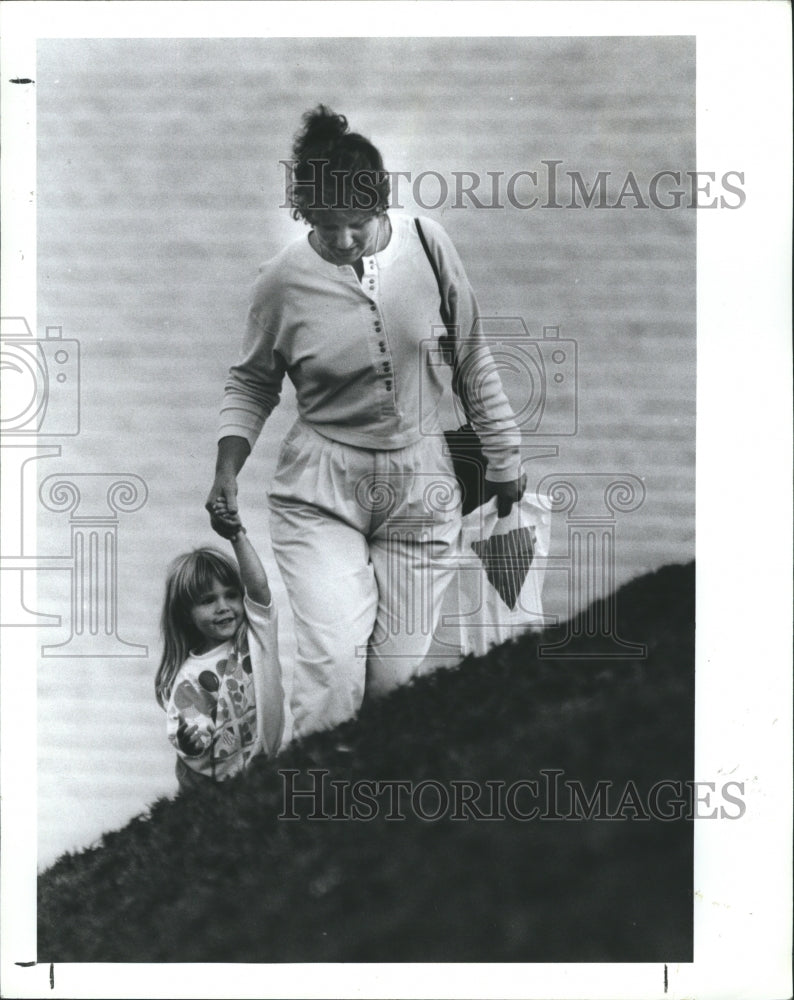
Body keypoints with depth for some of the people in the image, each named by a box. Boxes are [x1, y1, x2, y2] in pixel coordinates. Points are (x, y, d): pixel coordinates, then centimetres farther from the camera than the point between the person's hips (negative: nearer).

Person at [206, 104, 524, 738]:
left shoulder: (428, 243, -4)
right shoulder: (284, 279, -7)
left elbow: (472, 359, 7)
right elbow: (251, 382, 9)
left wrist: (504, 459, 12)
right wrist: (227, 468, -5)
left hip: (420, 485, 2)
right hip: (320, 491, -1)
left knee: (399, 674, 3)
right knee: (332, 671, -15)